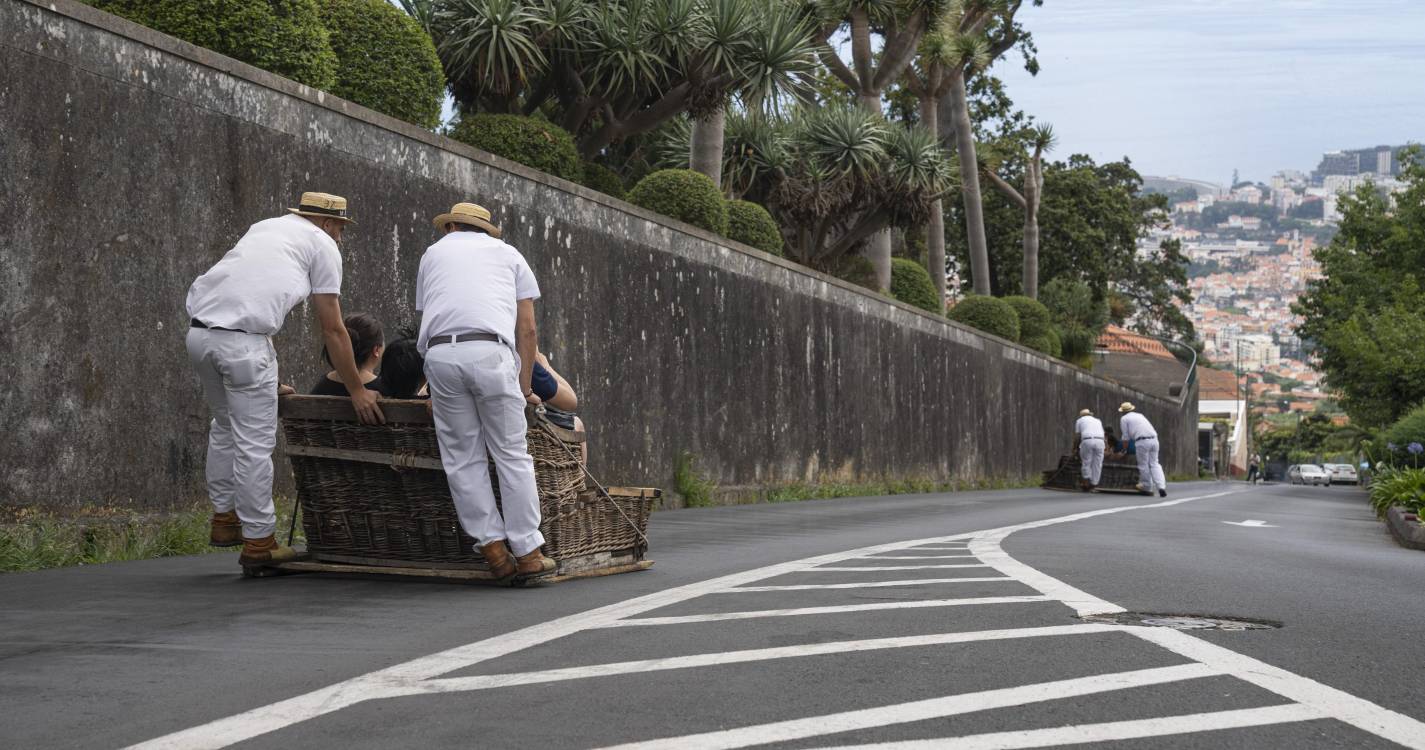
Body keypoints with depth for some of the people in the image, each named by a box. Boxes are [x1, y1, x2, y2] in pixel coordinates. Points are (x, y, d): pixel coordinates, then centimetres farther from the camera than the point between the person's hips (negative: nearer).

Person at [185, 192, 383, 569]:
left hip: (198, 330, 7)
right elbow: (332, 329, 7)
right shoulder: (322, 244, 10)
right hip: (243, 340, -7)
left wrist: (269, 379, 35)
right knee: (255, 442, 1)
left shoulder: (264, 227, 31)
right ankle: (257, 542, 7)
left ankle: (224, 520, 30)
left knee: (225, 427, 24)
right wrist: (357, 390, 14)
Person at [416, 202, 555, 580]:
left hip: (439, 352, 1)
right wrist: (524, 386, 19)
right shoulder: (508, 254, 26)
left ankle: (494, 548, 4)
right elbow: (527, 329, 17)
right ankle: (527, 552, 2)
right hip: (490, 350, -1)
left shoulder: (432, 253, 30)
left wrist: (436, 391, 29)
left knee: (462, 458, 7)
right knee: (511, 454, 3)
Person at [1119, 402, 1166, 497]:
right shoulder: (1140, 415, 29)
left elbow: (1126, 437, 10)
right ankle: (1161, 486, -5)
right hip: (1154, 439, 6)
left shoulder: (1124, 419, 11)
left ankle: (1147, 488, 11)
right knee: (1154, 464, 9)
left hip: (1142, 441, -5)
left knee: (1143, 465, 6)